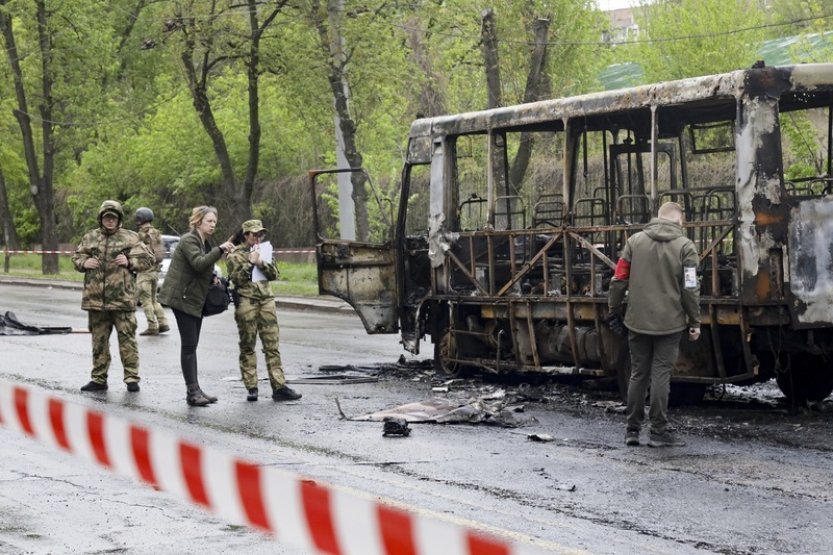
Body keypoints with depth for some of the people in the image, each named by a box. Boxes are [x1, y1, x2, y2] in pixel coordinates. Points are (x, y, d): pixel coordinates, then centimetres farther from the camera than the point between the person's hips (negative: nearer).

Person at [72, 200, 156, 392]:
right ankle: (98, 379, 17)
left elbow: (148, 259, 4)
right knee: (99, 340, 10)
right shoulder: (90, 237, 11)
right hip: (95, 298, 3)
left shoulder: (130, 238, 3)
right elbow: (76, 257, 21)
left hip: (122, 298, -3)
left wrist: (129, 262, -10)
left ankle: (132, 378, 2)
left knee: (127, 338, -3)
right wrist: (84, 262, 0)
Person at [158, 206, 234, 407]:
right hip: (182, 298, -9)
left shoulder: (205, 244, 17)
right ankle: (193, 391, -12)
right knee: (189, 345, -11)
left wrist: (213, 278, 7)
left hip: (195, 300, 9)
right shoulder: (188, 240, -12)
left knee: (191, 345, 10)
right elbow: (198, 263, -28)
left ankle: (194, 390, 12)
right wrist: (220, 250, -32)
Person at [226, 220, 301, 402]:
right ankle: (251, 388, 3)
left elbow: (274, 274, 8)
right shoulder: (235, 255, 2)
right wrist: (250, 263, -13)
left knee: (272, 346, -3)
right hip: (246, 302, -4)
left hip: (266, 300, 4)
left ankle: (279, 387, -6)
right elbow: (236, 278, -8)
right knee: (247, 346, 0)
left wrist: (261, 263, -8)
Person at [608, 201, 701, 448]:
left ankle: (632, 430, 15)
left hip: (638, 322, 3)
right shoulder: (684, 246, -5)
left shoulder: (635, 241, 3)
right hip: (669, 323, -3)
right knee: (661, 375, 0)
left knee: (638, 374, 12)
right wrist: (694, 321, 0)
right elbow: (690, 289, -8)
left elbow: (619, 280, 2)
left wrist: (614, 310, 12)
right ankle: (659, 432, 1)